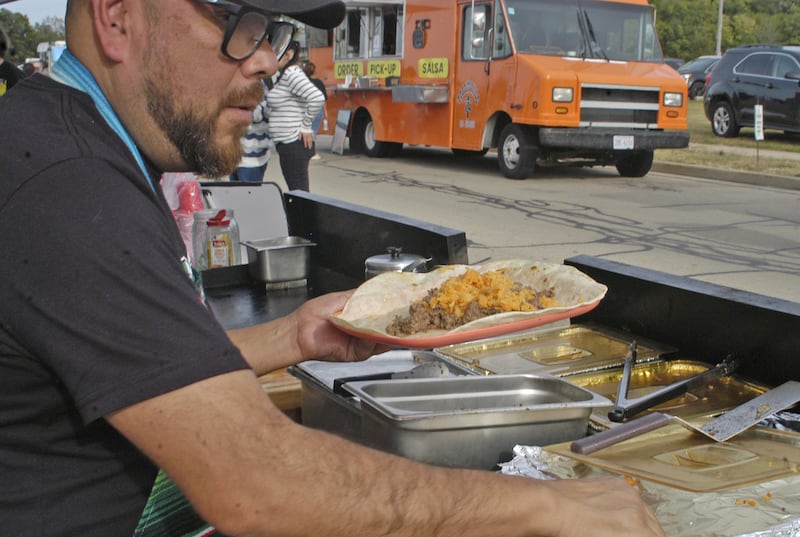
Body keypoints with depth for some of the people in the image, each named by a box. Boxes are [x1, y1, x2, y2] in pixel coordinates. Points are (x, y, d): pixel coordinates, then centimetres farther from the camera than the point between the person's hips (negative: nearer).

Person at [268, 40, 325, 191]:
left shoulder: (292, 74, -14)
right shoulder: (284, 75, 16)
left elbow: (317, 98, -26)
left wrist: (306, 126, -16)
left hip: (294, 143, -10)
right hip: (288, 143, 10)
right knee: (296, 192, 14)